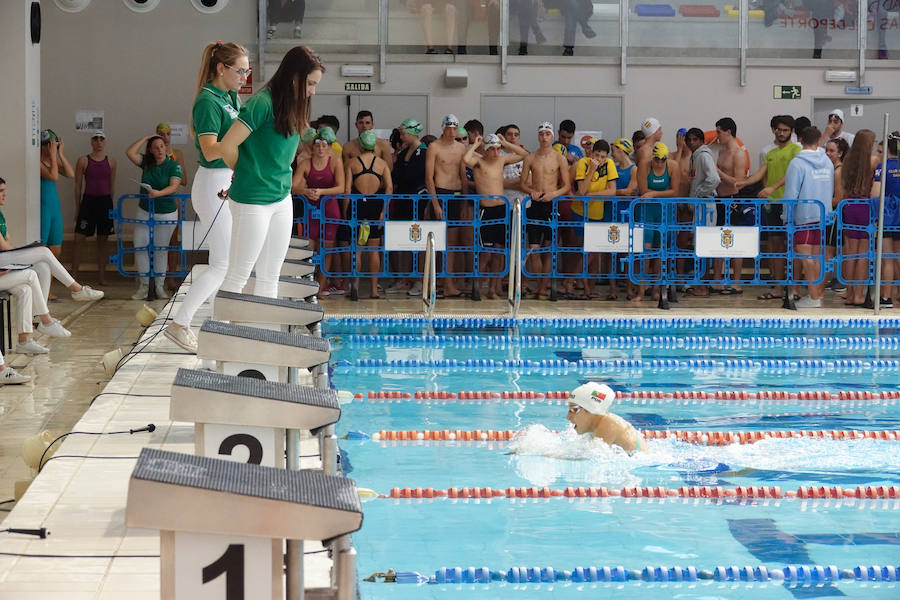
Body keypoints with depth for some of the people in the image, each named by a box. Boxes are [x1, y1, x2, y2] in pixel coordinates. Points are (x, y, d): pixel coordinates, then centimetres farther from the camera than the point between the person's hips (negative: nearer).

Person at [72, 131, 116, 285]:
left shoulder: (111, 161, 6)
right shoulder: (83, 161, -1)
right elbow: (78, 186, 2)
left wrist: (109, 202, 12)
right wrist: (77, 207, 1)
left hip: (105, 202, 2)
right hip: (88, 201, -2)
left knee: (102, 241, 7)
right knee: (78, 239, -6)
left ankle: (101, 276, 13)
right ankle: (74, 274, 1)